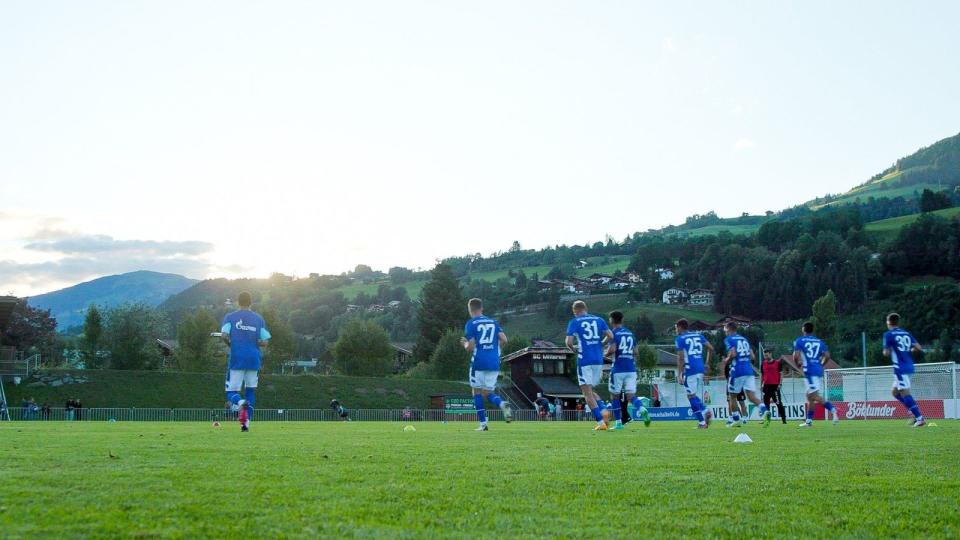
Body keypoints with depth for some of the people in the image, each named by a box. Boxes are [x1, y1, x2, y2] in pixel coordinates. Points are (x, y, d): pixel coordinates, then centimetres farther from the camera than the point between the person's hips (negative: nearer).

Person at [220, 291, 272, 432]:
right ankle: (246, 422, 4)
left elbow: (224, 335, -12)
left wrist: (231, 343, 8)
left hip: (237, 359, -2)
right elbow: (264, 341, 2)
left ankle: (241, 402, -30)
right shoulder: (259, 319, 8)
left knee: (231, 392, 4)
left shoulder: (230, 317, 3)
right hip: (254, 359, 2)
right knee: (250, 390, 15)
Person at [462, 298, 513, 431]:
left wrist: (465, 343, 12)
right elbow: (504, 340, 4)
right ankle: (503, 404, -17)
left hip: (479, 361, -5)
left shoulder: (471, 324, -3)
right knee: (488, 392, 14)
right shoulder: (493, 322, 12)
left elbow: (470, 347, -9)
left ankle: (483, 424, 4)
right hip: (494, 362, 5)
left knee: (477, 391, 9)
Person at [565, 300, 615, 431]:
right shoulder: (599, 320, 10)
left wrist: (574, 349, 10)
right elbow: (610, 336, 3)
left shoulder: (574, 322, -1)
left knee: (587, 393, 0)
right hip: (598, 360, 5)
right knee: (590, 390, 20)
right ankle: (603, 409, -4)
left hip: (584, 360, -5)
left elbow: (569, 342, -10)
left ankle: (600, 422, -9)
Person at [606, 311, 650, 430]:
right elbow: (635, 352, 15)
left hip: (618, 369, -5)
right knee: (631, 395, 4)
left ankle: (618, 422, 7)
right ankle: (642, 410, -25)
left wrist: (606, 354, 3)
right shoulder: (630, 333, 15)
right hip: (631, 369, 5)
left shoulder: (614, 332, -5)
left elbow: (612, 349, -17)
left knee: (614, 395, 7)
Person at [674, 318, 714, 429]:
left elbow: (680, 358, -8)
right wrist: (707, 363, 21)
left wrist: (679, 374, -8)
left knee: (691, 396, 0)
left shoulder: (680, 339, -2)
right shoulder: (698, 336, 16)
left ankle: (702, 422, -3)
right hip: (701, 369, 7)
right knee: (693, 395, 20)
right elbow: (711, 348, 11)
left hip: (690, 369, -7)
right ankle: (705, 411, 0)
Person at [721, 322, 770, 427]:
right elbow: (753, 357, 16)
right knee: (751, 395, -2)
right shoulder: (744, 339, 20)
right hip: (749, 370, 5)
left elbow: (733, 354, -15)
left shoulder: (729, 340, 0)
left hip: (737, 371, -5)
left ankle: (736, 420, 12)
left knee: (732, 396, 11)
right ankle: (764, 411, -26)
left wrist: (727, 360, 3)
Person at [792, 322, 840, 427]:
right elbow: (827, 356, 6)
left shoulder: (799, 341, 1)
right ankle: (809, 420, 17)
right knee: (810, 395, 15)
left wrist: (798, 363, 12)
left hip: (809, 370, -6)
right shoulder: (820, 341, 14)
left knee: (815, 396, -11)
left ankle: (833, 410, -29)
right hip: (819, 370, 6)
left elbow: (796, 356, -8)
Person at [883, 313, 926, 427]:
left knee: (905, 393, -8)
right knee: (895, 392, 17)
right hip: (909, 366, 8)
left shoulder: (888, 335, -5)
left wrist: (885, 351, 13)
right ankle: (916, 413, 9)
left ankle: (920, 418, -16)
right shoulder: (907, 334, 13)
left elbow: (886, 353, -9)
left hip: (900, 368, -8)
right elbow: (918, 348, 8)